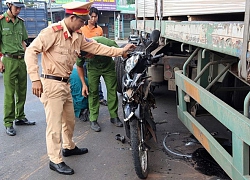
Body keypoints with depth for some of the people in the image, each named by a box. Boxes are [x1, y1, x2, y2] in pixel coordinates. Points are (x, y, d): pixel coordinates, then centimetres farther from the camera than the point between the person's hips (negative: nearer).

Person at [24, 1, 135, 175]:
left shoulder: (78, 36, 8)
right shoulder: (52, 31, -17)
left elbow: (96, 47, 10)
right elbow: (31, 51, -20)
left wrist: (120, 51, 6)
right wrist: (35, 79, -25)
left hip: (65, 84, 9)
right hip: (52, 84, -9)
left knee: (69, 120, 22)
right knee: (54, 124, -2)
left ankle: (69, 147, 42)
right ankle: (55, 160, 11)